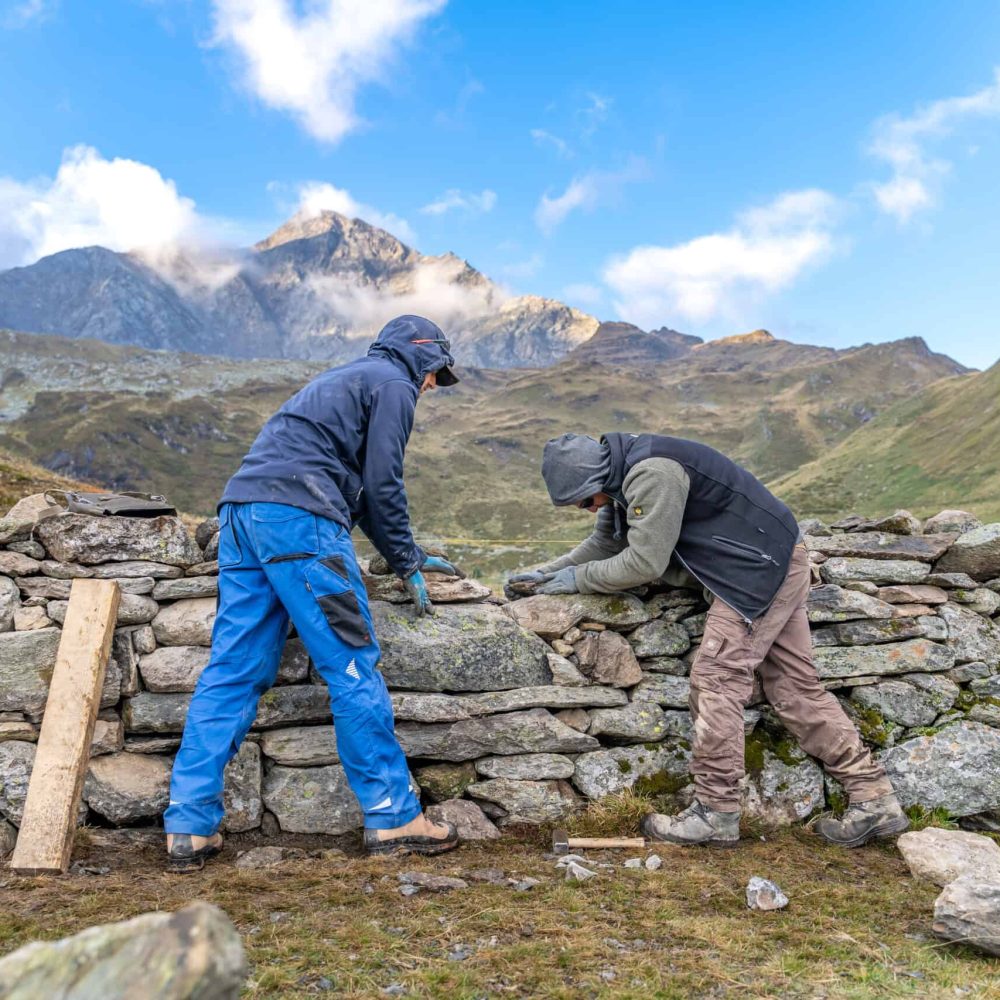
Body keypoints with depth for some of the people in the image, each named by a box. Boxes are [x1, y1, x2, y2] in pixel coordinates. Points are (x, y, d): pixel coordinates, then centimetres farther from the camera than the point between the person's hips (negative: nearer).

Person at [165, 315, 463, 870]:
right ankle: (393, 816, 4)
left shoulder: (346, 378, 34)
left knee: (231, 672, 6)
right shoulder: (394, 384, 6)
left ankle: (190, 826, 7)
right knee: (352, 666, -4)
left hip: (241, 510, 9)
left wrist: (411, 553, 35)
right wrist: (408, 564, 7)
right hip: (298, 516, -9)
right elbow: (382, 483, -3)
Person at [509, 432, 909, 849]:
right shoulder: (624, 476, 8)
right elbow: (604, 544, 17)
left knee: (716, 677, -10)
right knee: (794, 686, 9)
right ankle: (875, 801, 15)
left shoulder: (652, 471, -25)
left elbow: (645, 561, -23)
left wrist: (579, 578, -12)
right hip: (775, 567, 10)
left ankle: (715, 812, -2)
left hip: (760, 568, -10)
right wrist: (549, 570, 9)